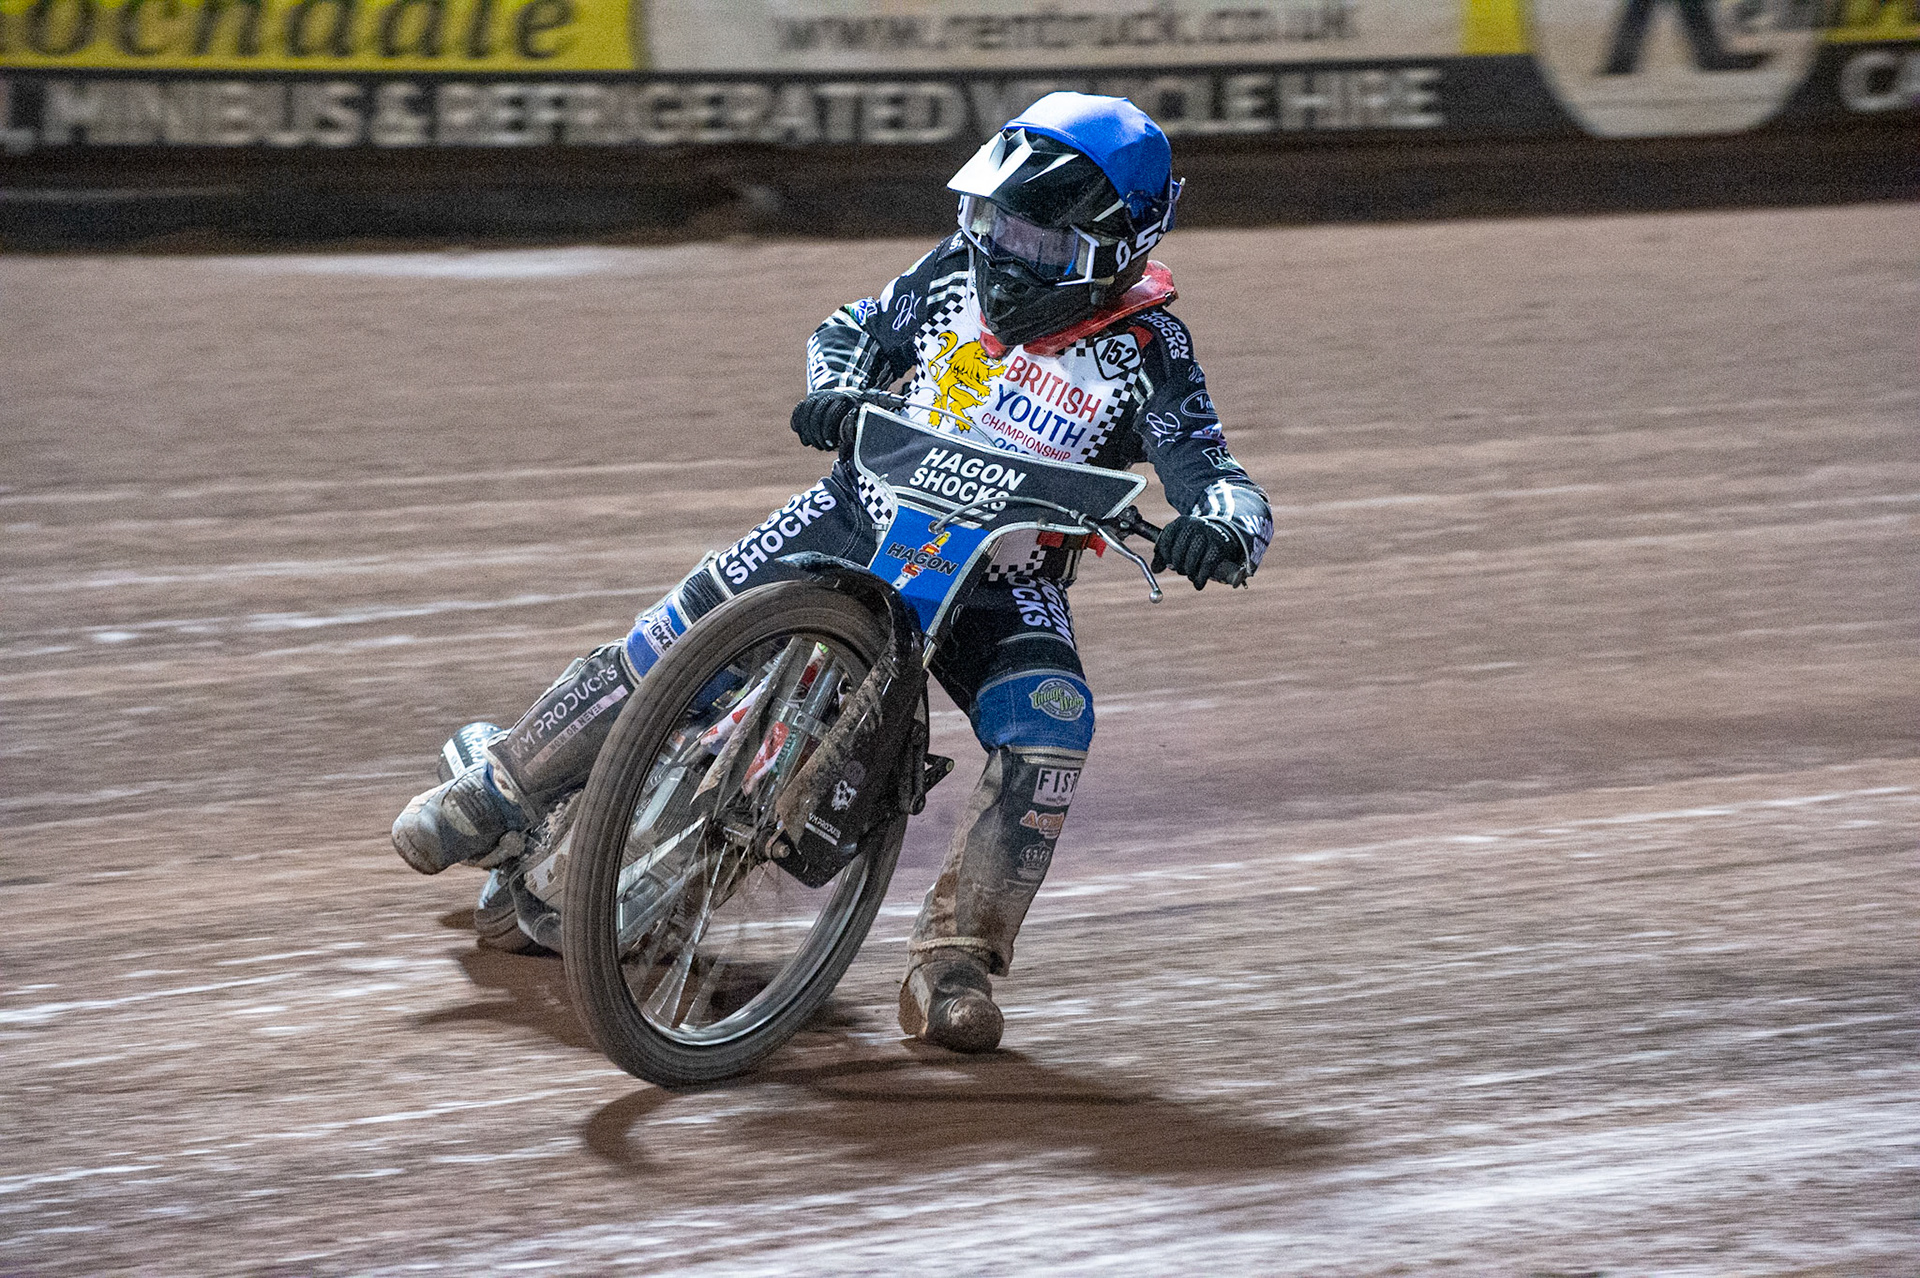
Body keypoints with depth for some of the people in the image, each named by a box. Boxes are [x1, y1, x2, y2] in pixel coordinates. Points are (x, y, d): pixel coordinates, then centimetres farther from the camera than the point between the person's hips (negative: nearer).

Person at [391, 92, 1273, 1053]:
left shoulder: (1146, 358, -15)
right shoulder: (959, 274, -5)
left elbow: (1221, 480, -22)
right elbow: (852, 330, 10)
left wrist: (1218, 524, -47)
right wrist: (836, 388, -14)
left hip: (1003, 577, -2)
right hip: (866, 512, 2)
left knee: (1052, 725, -29)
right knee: (680, 634, -9)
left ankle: (953, 965, -22)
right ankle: (498, 791, 10)